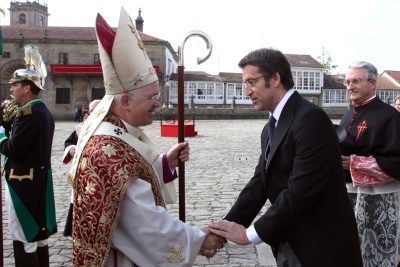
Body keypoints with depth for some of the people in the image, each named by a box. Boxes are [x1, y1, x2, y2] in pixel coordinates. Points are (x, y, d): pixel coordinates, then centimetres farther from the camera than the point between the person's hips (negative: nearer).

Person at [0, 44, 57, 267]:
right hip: (40, 180, 10)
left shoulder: (28, 113, -19)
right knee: (38, 235, 17)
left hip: (24, 184, -9)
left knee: (24, 240, 0)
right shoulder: (45, 112, 10)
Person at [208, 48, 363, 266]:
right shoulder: (271, 129, 9)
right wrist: (227, 226, -7)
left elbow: (300, 191, -26)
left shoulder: (310, 118, -20)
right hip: (288, 244, 8)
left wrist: (251, 233, -19)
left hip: (321, 247, -8)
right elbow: (259, 182, 5)